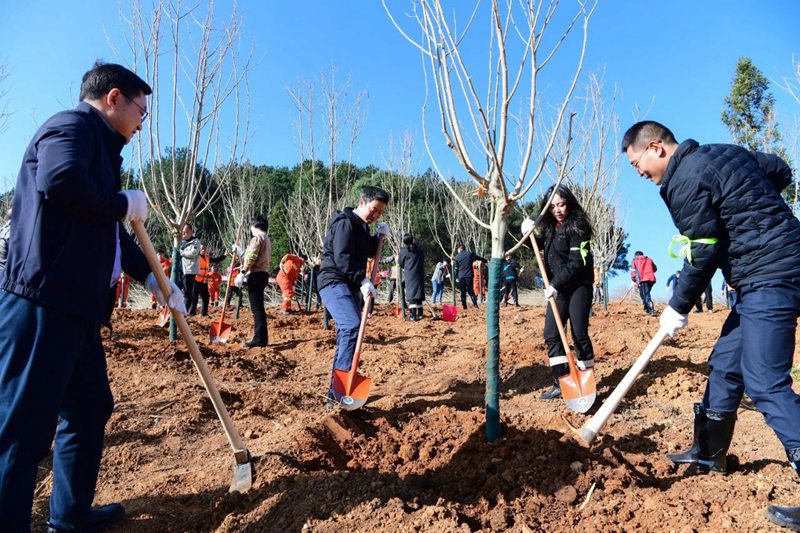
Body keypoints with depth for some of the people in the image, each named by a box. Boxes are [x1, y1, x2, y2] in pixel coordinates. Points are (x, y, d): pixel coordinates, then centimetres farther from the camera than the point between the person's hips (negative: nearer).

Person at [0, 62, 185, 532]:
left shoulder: (99, 147, 25)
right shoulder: (72, 125, -4)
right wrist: (126, 203, -10)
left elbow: (113, 234, 27)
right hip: (43, 302, -10)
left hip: (78, 306, 10)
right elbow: (60, 180, -27)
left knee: (90, 408, 17)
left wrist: (154, 280, 21)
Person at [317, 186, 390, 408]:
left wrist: (379, 236, 10)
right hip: (334, 283, -10)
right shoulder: (345, 223, -12)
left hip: (349, 286, 10)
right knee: (352, 326, -27)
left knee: (346, 333, 9)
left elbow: (368, 252, 26)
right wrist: (362, 279, -25)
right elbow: (341, 257, -22)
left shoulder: (361, 226, 18)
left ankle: (335, 392, 17)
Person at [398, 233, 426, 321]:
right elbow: (423, 260, 15)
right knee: (419, 294, 11)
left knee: (411, 294, -5)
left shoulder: (403, 250, -2)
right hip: (420, 275, 4)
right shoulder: (419, 249, 9)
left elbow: (400, 263, 7)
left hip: (410, 276, -4)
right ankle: (419, 314, 14)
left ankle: (412, 315, -11)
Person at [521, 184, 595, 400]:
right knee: (551, 334, 3)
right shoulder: (549, 227, 9)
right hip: (558, 288, 7)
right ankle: (561, 383, 10)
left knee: (579, 334, -7)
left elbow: (576, 263, -18)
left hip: (579, 287, -7)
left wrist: (555, 284, -24)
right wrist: (529, 234, 4)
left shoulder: (577, 227, -11)